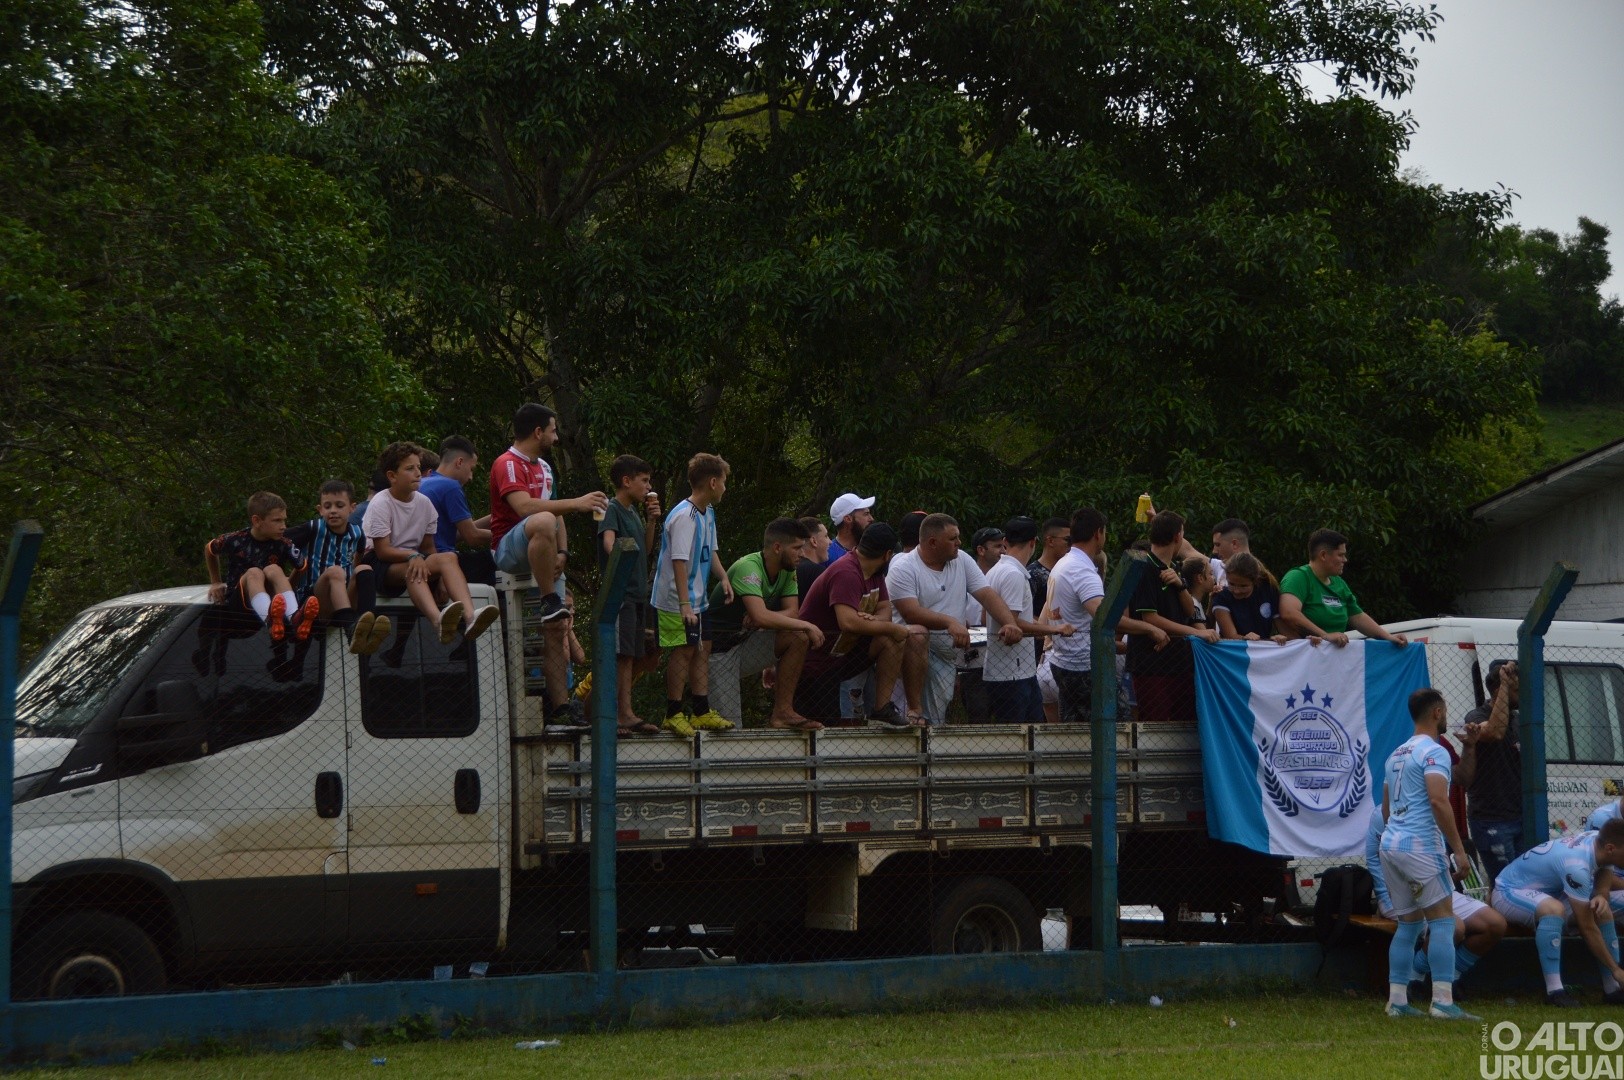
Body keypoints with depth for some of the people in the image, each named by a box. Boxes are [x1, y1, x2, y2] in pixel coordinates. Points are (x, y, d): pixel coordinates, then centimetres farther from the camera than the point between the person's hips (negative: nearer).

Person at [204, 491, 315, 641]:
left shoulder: (283, 545, -4)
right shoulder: (235, 541, -6)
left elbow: (301, 566, 14)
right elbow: (209, 549, 14)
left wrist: (285, 586, 8)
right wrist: (216, 583, 20)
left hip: (270, 597, 1)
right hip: (236, 599, -1)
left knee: (274, 569, -27)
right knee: (254, 572, -32)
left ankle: (294, 618, -57)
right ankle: (269, 620, -67)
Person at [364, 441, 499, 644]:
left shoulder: (423, 503, 11)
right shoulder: (380, 504, -7)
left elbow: (427, 547, 11)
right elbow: (382, 551, -14)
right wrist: (413, 556, -31)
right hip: (382, 566, -5)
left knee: (447, 559, -25)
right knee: (412, 569, -38)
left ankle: (469, 615, -50)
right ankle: (439, 619, -68)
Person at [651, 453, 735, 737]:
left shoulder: (707, 512, 11)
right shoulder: (684, 516, -20)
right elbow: (679, 562, -25)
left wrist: (724, 578, 5)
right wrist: (684, 604, -28)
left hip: (697, 599, 9)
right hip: (677, 601, -9)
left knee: (701, 650, 10)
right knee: (683, 650, -7)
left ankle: (702, 712, 16)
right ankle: (673, 714, 0)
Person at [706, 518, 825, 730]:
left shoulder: (787, 571, 1)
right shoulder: (749, 567, -25)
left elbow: (792, 612, -5)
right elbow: (761, 617, -35)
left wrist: (762, 619, -24)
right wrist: (807, 626, -28)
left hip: (746, 644, 8)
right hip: (719, 653, -8)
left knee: (798, 638, -16)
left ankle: (782, 712, -10)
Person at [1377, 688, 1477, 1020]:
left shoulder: (1396, 754, 19)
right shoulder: (1434, 752, -9)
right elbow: (1438, 800, -21)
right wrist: (1458, 849, -20)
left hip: (1391, 843, 9)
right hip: (1421, 844, -9)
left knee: (1408, 924, 13)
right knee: (1442, 921, -7)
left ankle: (1397, 1000, 9)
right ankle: (1442, 1002, -14)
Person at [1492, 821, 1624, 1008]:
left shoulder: (1598, 839, -11)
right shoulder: (1577, 866, -36)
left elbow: (1604, 883, 3)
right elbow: (1587, 927, -30)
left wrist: (1601, 896, -22)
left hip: (1545, 890, 9)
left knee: (1602, 910, -2)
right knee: (1554, 908, -38)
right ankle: (1554, 991, -36)